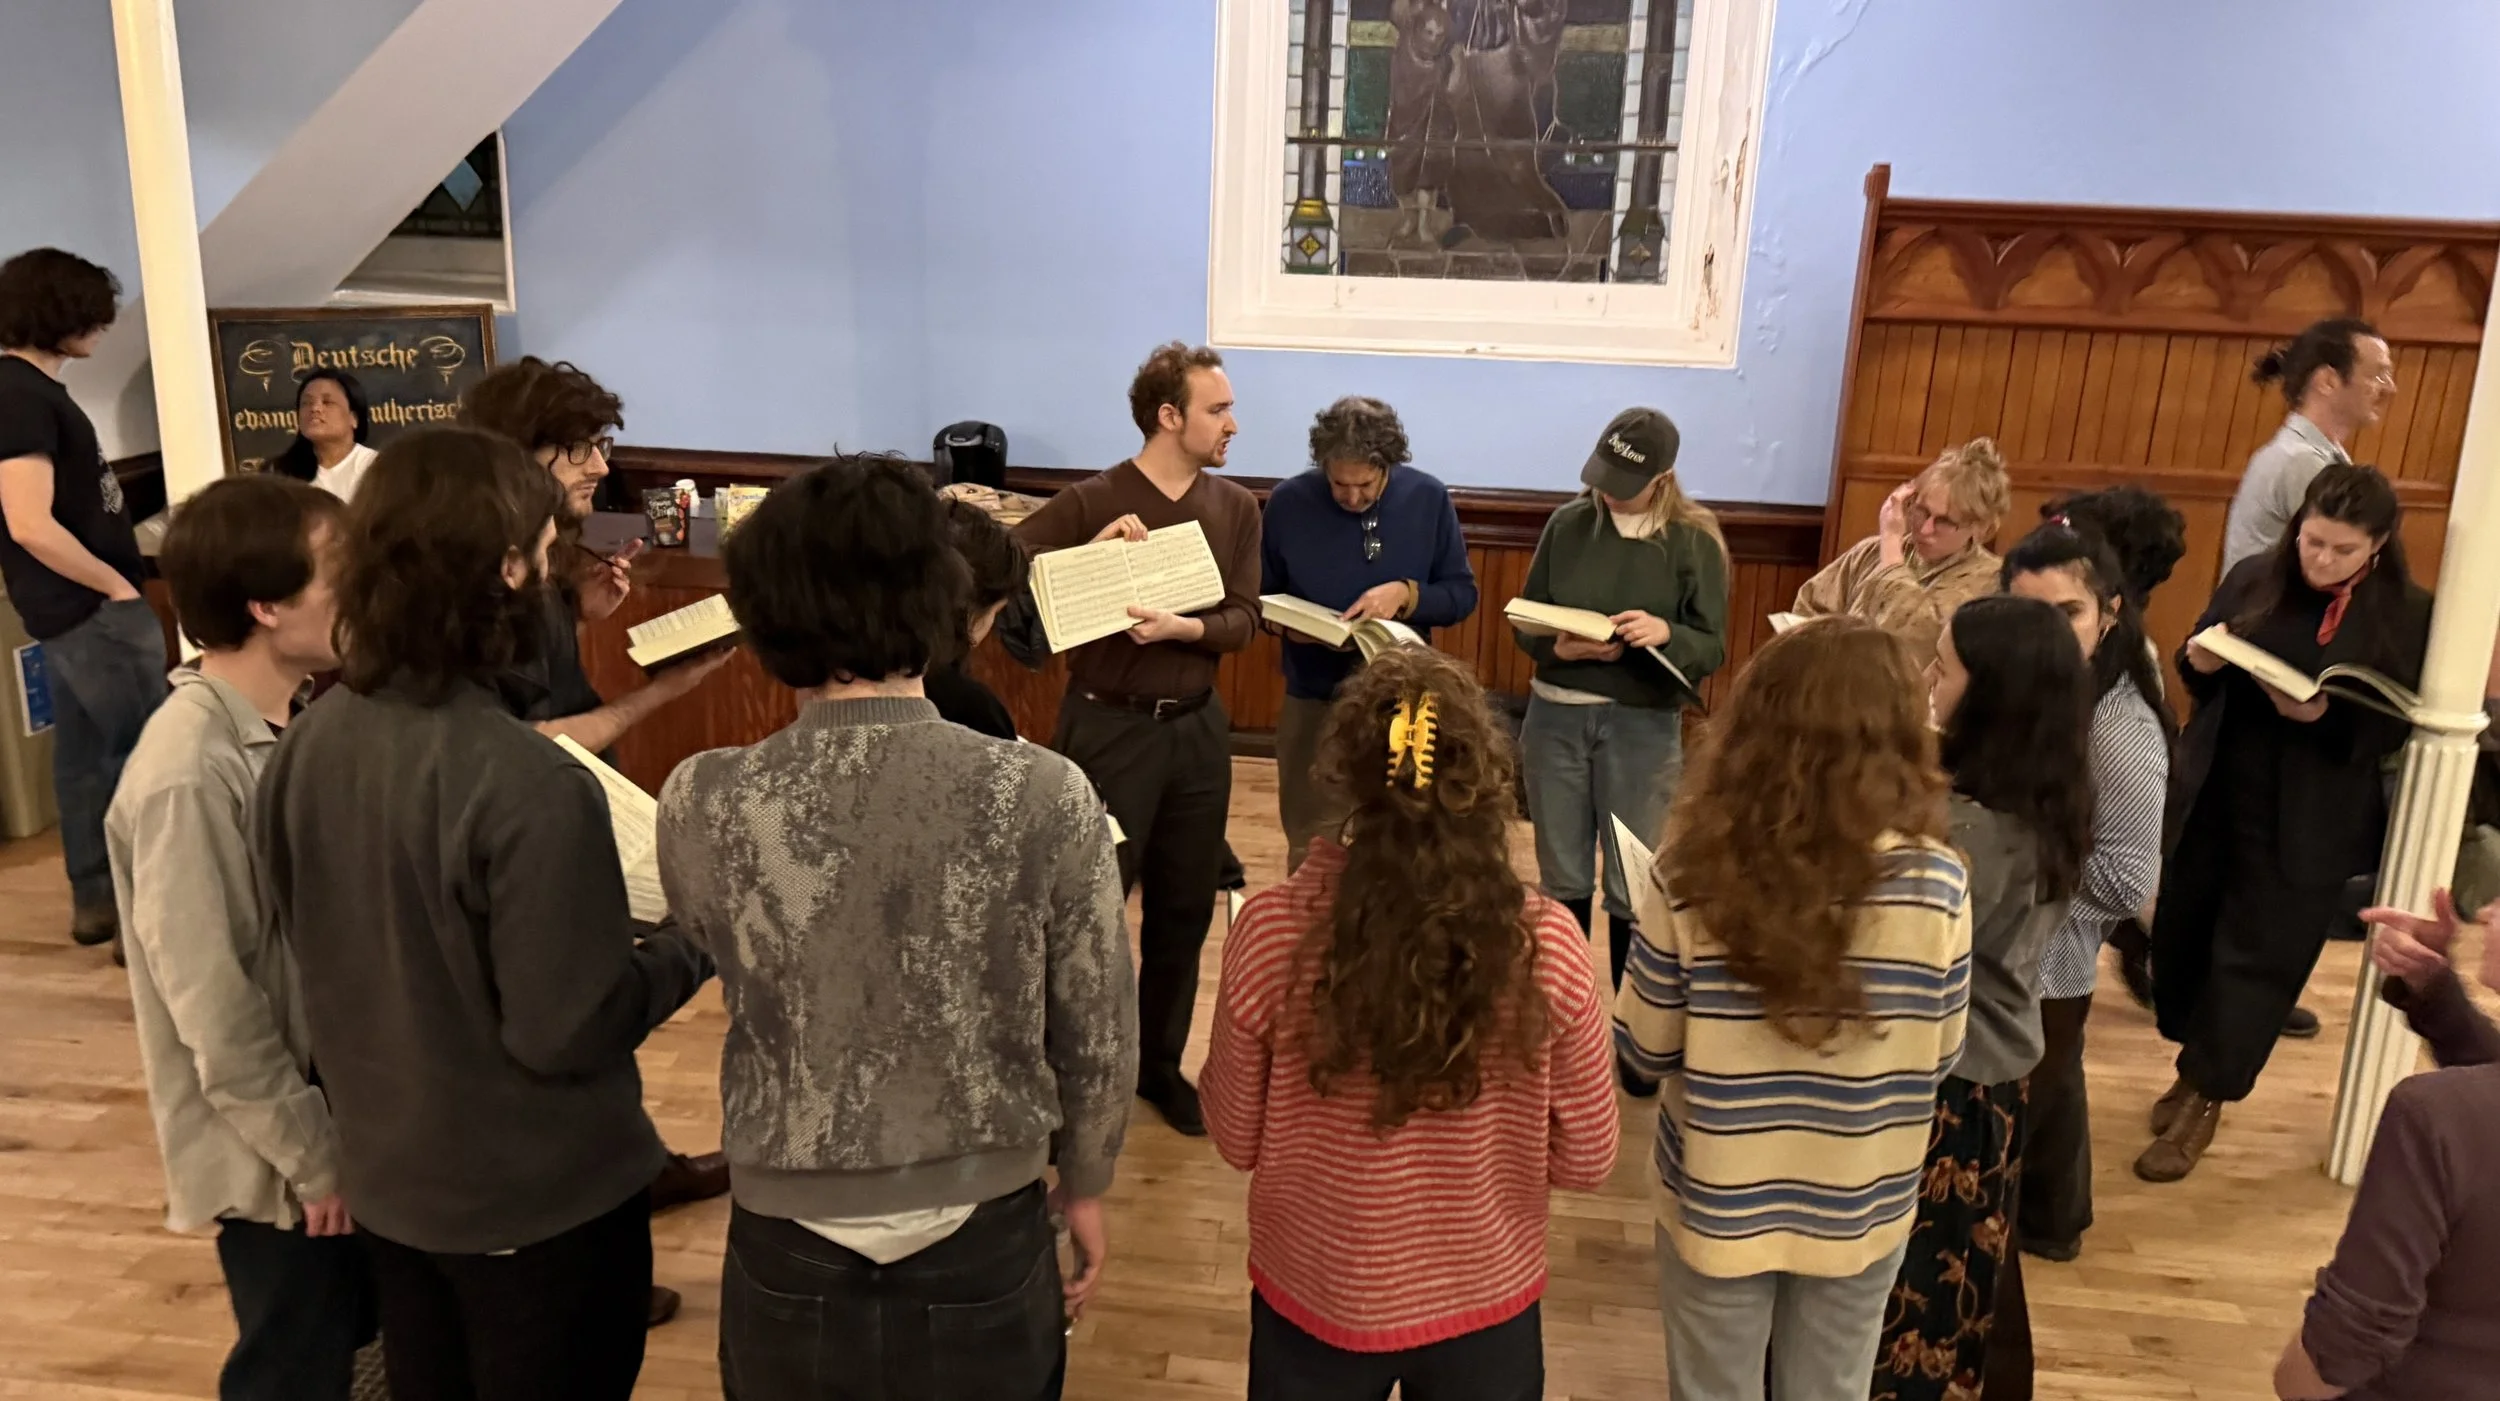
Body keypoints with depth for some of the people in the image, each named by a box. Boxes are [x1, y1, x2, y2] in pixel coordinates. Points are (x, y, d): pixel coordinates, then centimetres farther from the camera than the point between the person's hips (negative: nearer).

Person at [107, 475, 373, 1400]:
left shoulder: (283, 725, -1)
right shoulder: (189, 774, -28)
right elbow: (211, 1006, -24)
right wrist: (310, 1153, -15)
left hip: (334, 1105, 8)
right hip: (277, 1150, -8)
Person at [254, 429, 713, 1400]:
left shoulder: (305, 746, -8)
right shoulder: (529, 787, -30)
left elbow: (311, 951, 6)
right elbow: (570, 1031, -24)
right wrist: (689, 947, -10)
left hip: (383, 1177, 6)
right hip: (538, 1200, -6)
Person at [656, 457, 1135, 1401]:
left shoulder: (704, 806, -16)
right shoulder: (1046, 798, -19)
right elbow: (1099, 1041, -7)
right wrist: (1085, 1185, 11)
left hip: (791, 1258, 1)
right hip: (985, 1252, 0)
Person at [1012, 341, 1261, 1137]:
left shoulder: (1236, 508, 4)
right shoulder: (1092, 502, -9)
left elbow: (1244, 619, -3)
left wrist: (1183, 628, -22)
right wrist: (1089, 554, -25)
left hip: (1198, 728, 5)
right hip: (1109, 727, -5)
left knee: (1184, 909, 13)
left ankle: (1160, 1064, 31)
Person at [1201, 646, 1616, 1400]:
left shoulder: (1272, 930, -21)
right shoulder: (1546, 944, -20)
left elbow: (1237, 1141, -8)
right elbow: (1586, 1160, -7)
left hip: (1314, 1300, 0)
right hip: (1485, 1303, 0)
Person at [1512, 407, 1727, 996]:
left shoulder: (1695, 541, -6)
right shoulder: (1568, 523, 0)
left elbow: (1712, 648, -6)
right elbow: (1525, 621, 4)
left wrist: (1665, 633, -27)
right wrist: (1560, 647, -18)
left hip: (1643, 726, -3)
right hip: (1556, 715, 3)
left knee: (1633, 887, 2)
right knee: (1562, 879, 15)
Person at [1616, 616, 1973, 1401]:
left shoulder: (1695, 875, -21)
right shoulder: (1939, 884, -18)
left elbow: (1643, 1054, -11)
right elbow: (1941, 1057, -4)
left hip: (1717, 1204, -1)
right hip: (1859, 1210, 1)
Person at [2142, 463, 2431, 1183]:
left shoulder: (2406, 613, -7)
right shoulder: (2254, 577, 0)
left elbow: (2394, 729, -8)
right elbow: (2198, 681, 7)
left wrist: (2326, 715, -26)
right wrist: (2198, 660, -15)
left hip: (2311, 823, -3)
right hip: (2215, 796, 3)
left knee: (2257, 957, 4)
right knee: (2180, 932, 11)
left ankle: (2206, 1099, 19)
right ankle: (2196, 1067, 35)